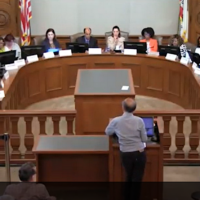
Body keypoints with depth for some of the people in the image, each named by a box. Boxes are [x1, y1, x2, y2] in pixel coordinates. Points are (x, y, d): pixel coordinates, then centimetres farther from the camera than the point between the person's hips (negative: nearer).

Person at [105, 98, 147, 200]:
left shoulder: (115, 121, -8)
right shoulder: (139, 121, -11)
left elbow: (107, 132, 12)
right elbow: (145, 139, -3)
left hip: (125, 154, 2)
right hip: (139, 153, -2)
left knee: (129, 177, 24)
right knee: (137, 179, 7)